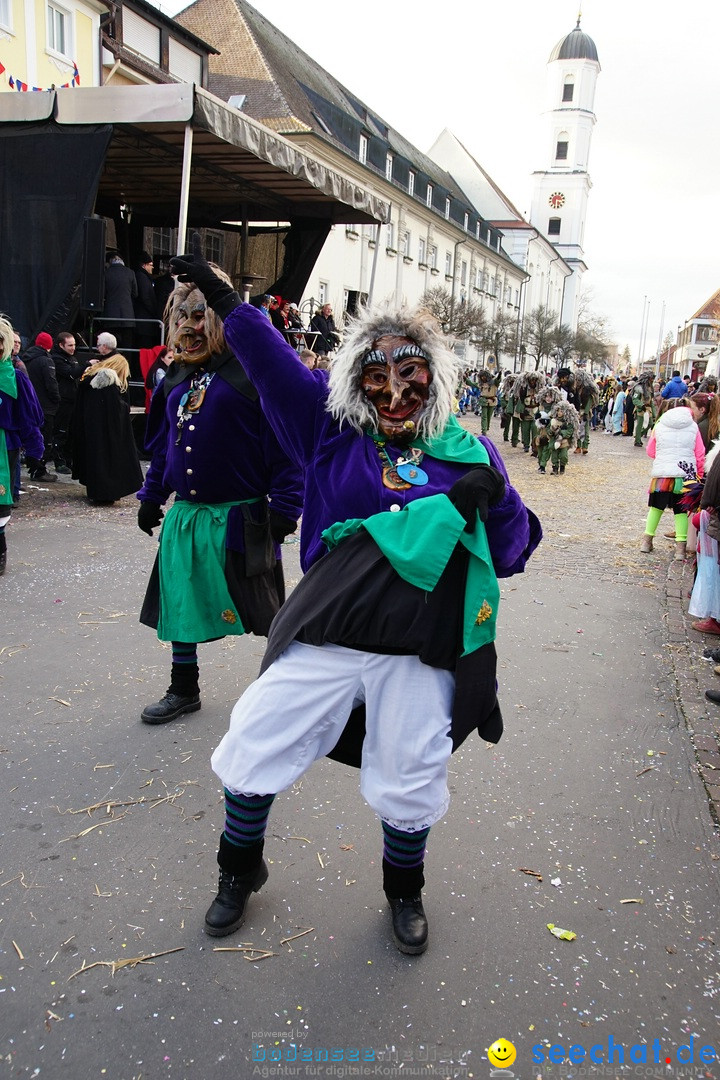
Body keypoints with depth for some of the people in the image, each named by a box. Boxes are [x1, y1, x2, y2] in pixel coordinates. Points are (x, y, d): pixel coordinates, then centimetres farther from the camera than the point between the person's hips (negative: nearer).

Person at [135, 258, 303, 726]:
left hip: (240, 518, -7)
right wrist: (152, 496, 18)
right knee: (181, 602, 16)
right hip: (185, 515, 7)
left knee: (265, 613, 2)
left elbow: (283, 442, -14)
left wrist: (284, 507, -17)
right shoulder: (175, 380, 12)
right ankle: (184, 690, 34)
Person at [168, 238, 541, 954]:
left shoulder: (468, 453, 6)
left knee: (409, 785, 12)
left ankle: (404, 888, 46)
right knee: (253, 748, 6)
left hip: (420, 653, 0)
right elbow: (272, 364, 1)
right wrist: (222, 298, -8)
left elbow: (512, 554, 5)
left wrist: (494, 497, -13)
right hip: (324, 635, 1)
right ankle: (239, 869, 38)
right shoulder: (333, 431, 5)